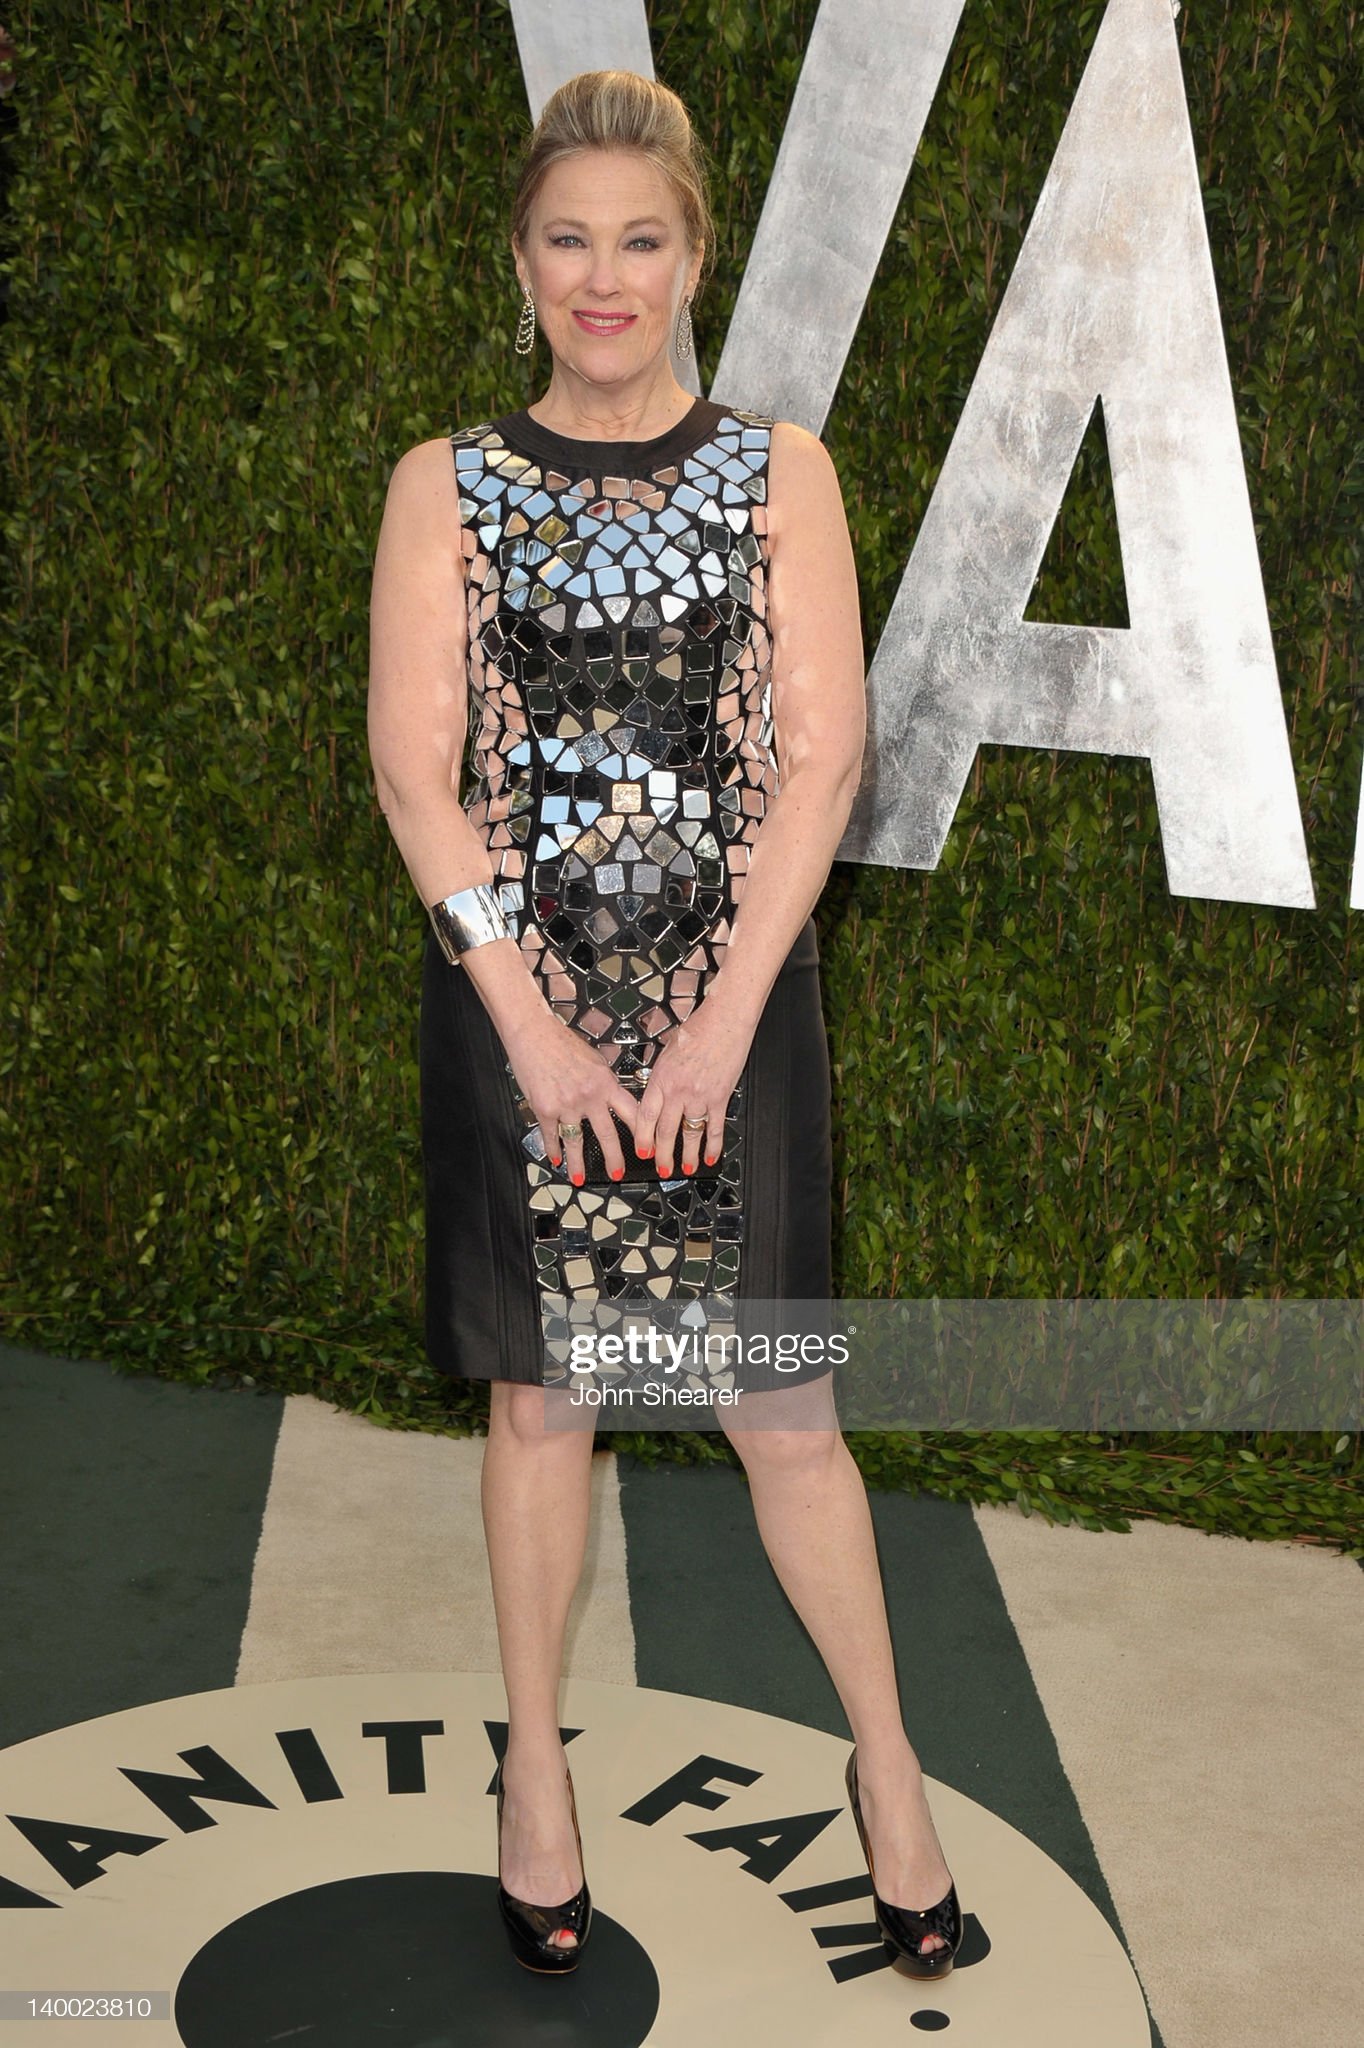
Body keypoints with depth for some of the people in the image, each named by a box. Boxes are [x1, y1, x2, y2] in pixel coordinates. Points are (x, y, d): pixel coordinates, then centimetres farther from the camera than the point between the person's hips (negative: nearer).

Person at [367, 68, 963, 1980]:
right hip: (515, 987, 1)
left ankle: (888, 1764, 24)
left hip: (732, 985, 0)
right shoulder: (447, 486, 2)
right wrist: (532, 1022, -12)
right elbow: (413, 762, -5)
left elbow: (823, 750, -5)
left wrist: (724, 1020, -12)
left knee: (781, 1395, 6)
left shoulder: (780, 471, 2)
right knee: (537, 1390, 11)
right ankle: (535, 1764, 29)